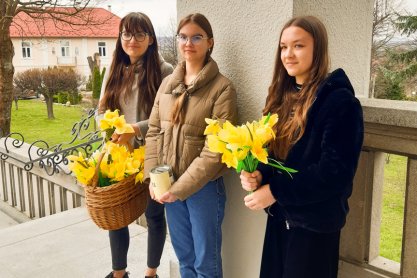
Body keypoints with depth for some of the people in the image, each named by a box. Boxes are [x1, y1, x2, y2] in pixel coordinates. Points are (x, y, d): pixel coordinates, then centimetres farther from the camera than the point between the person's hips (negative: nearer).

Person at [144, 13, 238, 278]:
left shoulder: (222, 87, -11)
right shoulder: (167, 83, 6)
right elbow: (154, 132, 7)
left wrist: (181, 187, -16)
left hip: (204, 186, -5)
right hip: (169, 186, 5)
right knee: (184, 256, 20)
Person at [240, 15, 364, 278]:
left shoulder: (340, 101, -16)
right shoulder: (282, 96, 6)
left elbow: (336, 172, -21)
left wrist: (275, 191, -20)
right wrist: (259, 174, -11)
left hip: (315, 221, -6)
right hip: (280, 215, 6)